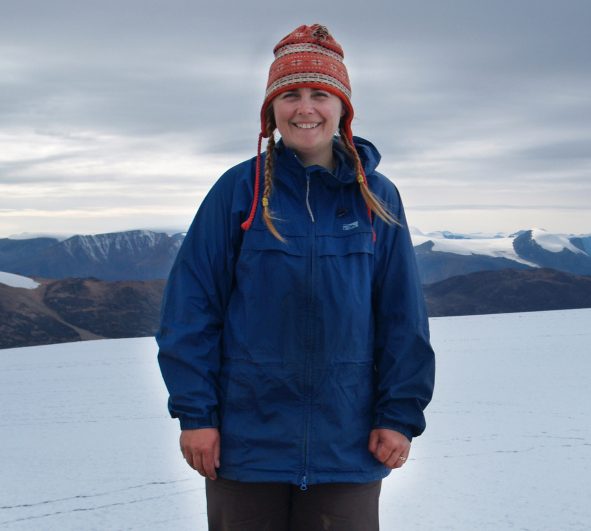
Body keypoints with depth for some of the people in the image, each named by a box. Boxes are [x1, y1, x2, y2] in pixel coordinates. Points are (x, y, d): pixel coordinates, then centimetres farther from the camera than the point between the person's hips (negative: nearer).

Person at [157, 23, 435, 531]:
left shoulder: (376, 198, 2)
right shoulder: (240, 189, -4)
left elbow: (402, 317, 3)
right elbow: (190, 306, -5)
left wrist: (401, 414, -2)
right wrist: (194, 411, -8)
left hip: (346, 446, 1)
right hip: (246, 439, -1)